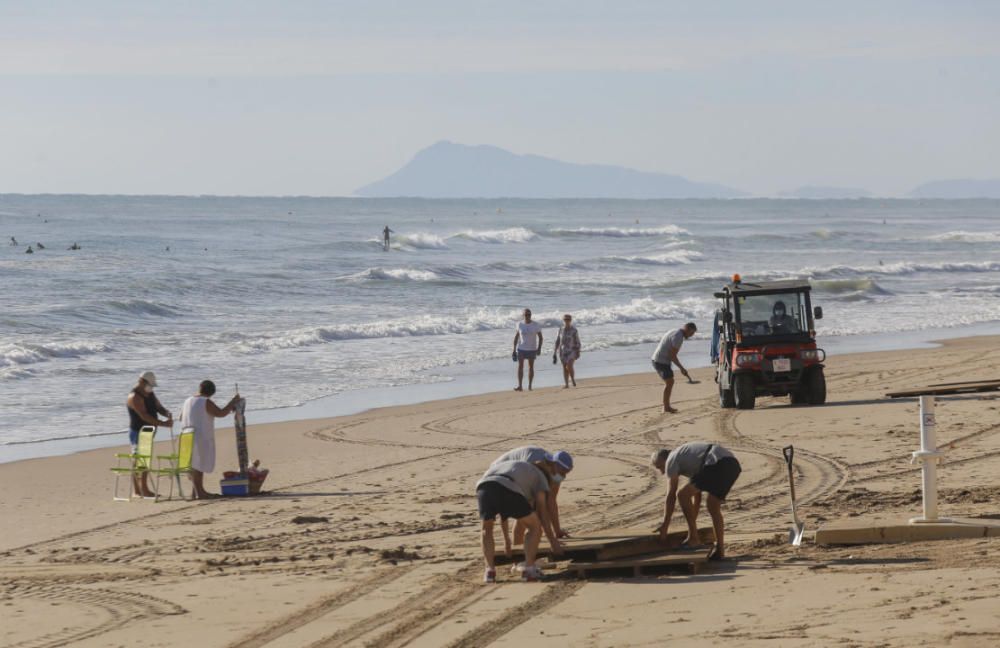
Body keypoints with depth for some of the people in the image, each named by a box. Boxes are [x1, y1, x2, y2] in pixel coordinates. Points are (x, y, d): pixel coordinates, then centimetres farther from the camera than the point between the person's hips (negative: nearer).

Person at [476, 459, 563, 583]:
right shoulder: (539, 476, 32)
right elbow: (542, 512, 23)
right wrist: (553, 542, 28)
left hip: (484, 486, 4)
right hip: (507, 490, -4)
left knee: (486, 529, 30)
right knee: (535, 526, 17)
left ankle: (490, 570, 16)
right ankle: (529, 569, 12)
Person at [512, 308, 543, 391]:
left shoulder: (536, 325, -5)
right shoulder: (520, 324, 0)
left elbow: (540, 337, 0)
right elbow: (516, 336, 8)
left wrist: (539, 348, -11)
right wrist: (514, 349, 6)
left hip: (532, 349, -1)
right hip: (521, 348, 1)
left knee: (531, 367, 4)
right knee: (520, 366, -7)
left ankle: (529, 386, 12)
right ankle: (520, 386, -9)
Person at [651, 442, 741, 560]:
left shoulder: (672, 459, 11)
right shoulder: (689, 458, 36)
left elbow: (671, 495, 7)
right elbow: (697, 495, 39)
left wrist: (664, 526, 12)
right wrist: (693, 525, 43)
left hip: (719, 465, -9)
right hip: (733, 464, 9)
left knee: (682, 495, -2)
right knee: (713, 507, 20)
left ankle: (693, 538, 0)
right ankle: (720, 550, 17)